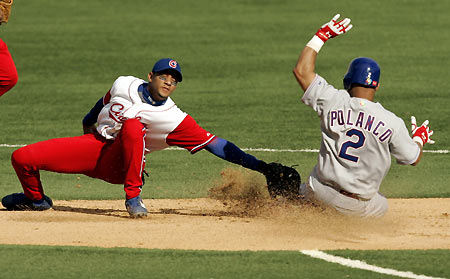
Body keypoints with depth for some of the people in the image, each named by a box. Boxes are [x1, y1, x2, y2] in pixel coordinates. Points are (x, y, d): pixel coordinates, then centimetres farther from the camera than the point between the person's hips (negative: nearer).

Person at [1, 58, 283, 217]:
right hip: (93, 145, 4)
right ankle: (36, 199, 26)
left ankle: (133, 197, -25)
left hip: (118, 165, -4)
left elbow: (214, 144, -18)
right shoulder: (124, 85, -3)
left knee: (133, 126, -37)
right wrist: (87, 125, 36)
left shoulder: (174, 118, -14)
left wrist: (259, 165, -25)